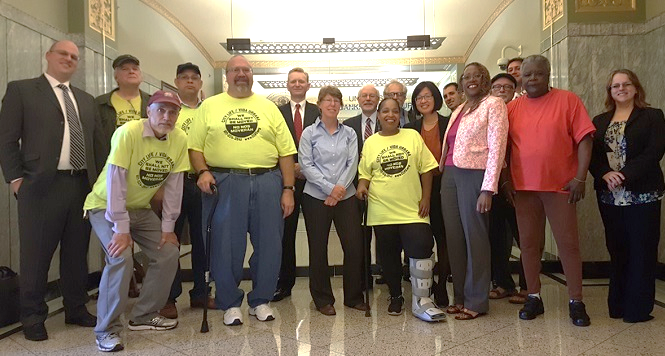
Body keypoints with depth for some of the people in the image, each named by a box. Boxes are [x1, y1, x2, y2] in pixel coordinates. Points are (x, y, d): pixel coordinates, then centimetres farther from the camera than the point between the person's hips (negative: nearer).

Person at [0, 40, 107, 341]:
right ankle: (33, 317, 17)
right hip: (42, 186, -4)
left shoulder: (86, 100, 19)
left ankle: (76, 310, 24)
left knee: (77, 253, 12)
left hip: (83, 186, 5)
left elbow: (99, 143, 18)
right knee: (36, 255, 3)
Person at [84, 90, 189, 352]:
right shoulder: (128, 133, -25)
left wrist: (167, 227, -4)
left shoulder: (180, 140, -10)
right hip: (106, 206, -6)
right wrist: (121, 229, -26)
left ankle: (144, 316, 16)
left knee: (169, 253, -1)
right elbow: (116, 183, -26)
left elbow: (174, 185, -5)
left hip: (141, 209, 6)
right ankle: (107, 330, -6)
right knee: (121, 258, -23)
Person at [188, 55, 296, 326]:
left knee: (269, 245, 6)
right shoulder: (209, 106, 11)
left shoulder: (269, 108, 12)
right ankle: (230, 304, 21)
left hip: (267, 182, 2)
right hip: (224, 183, -1)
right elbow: (195, 146, 5)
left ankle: (261, 300, 23)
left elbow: (286, 152, 7)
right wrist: (203, 171, -13)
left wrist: (288, 189, 0)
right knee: (226, 246, 4)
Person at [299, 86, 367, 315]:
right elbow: (306, 165, -5)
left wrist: (340, 189, -10)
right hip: (316, 197, -2)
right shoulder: (309, 133, 3)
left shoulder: (349, 133, 10)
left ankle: (354, 296, 16)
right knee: (318, 249, 3)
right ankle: (323, 299, 18)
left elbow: (352, 164, 3)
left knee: (354, 245, -1)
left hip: (346, 196, 2)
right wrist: (330, 187, -13)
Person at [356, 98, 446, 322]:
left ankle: (421, 301, 4)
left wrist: (426, 198, -2)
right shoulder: (371, 143, 8)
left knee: (421, 252, -11)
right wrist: (362, 186, -10)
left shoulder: (413, 136, 6)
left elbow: (426, 168, 5)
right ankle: (396, 297, 29)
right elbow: (364, 173, 12)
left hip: (412, 210, -1)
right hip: (382, 211, 1)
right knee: (389, 257, 10)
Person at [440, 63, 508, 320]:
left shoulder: (493, 104, -1)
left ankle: (476, 302, 10)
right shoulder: (458, 110, 21)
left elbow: (496, 148, -10)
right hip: (450, 176, 7)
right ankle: (461, 296, 20)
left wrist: (488, 189, -17)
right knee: (454, 237, 8)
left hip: (474, 175, -7)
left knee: (475, 237, -2)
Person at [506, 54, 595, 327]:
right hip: (523, 187, 3)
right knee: (529, 243, 8)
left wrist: (580, 177, -10)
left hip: (560, 186, -3)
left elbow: (584, 140, -3)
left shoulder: (567, 100, 1)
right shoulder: (512, 107, 9)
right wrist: (506, 180, 5)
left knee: (568, 243, 2)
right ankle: (534, 297, 21)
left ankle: (576, 302, 14)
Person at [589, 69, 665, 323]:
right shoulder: (599, 121, 14)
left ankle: (638, 309, 10)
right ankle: (618, 305, 17)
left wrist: (624, 176, -18)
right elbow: (591, 154, 4)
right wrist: (605, 174, -15)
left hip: (642, 195, -3)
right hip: (609, 196, 3)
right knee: (616, 250, 8)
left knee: (642, 251, 1)